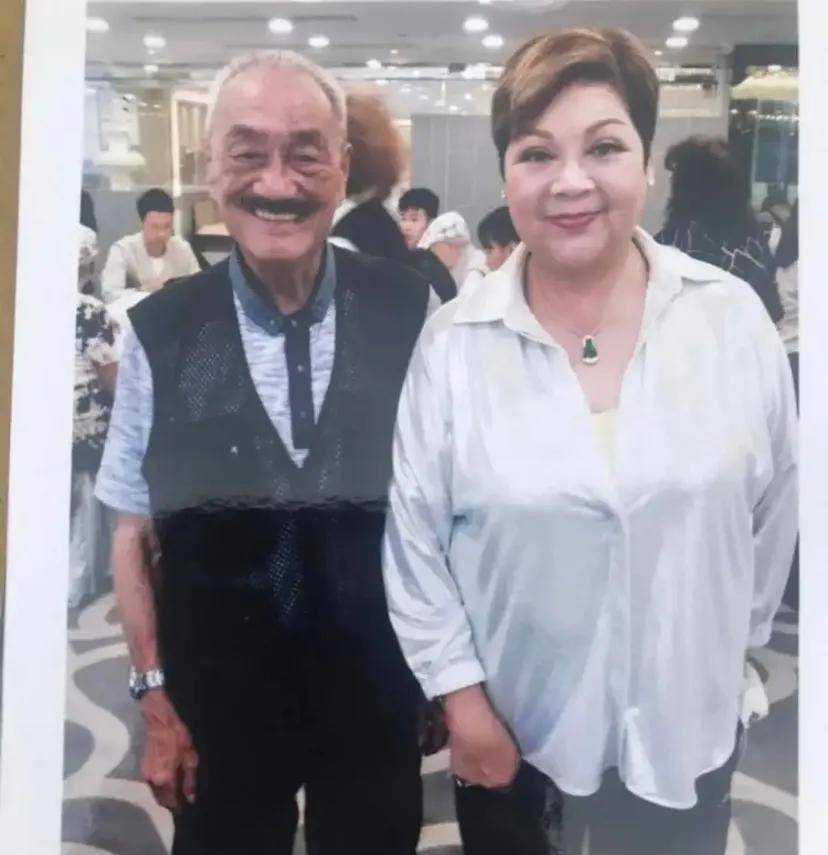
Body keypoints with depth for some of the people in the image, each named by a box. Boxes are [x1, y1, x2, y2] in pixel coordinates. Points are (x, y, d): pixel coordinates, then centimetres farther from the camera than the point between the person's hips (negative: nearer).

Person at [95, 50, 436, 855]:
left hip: (380, 685, 1)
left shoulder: (410, 309, -10)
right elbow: (135, 531, -3)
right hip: (217, 691, 0)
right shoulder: (160, 331, -10)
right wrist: (155, 693, -2)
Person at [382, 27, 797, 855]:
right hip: (515, 729, 0)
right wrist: (461, 693, -6)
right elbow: (414, 535, -6)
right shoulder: (453, 342, -11)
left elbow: (772, 505, 2)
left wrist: (733, 641, 10)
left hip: (686, 726, 1)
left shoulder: (733, 319, -8)